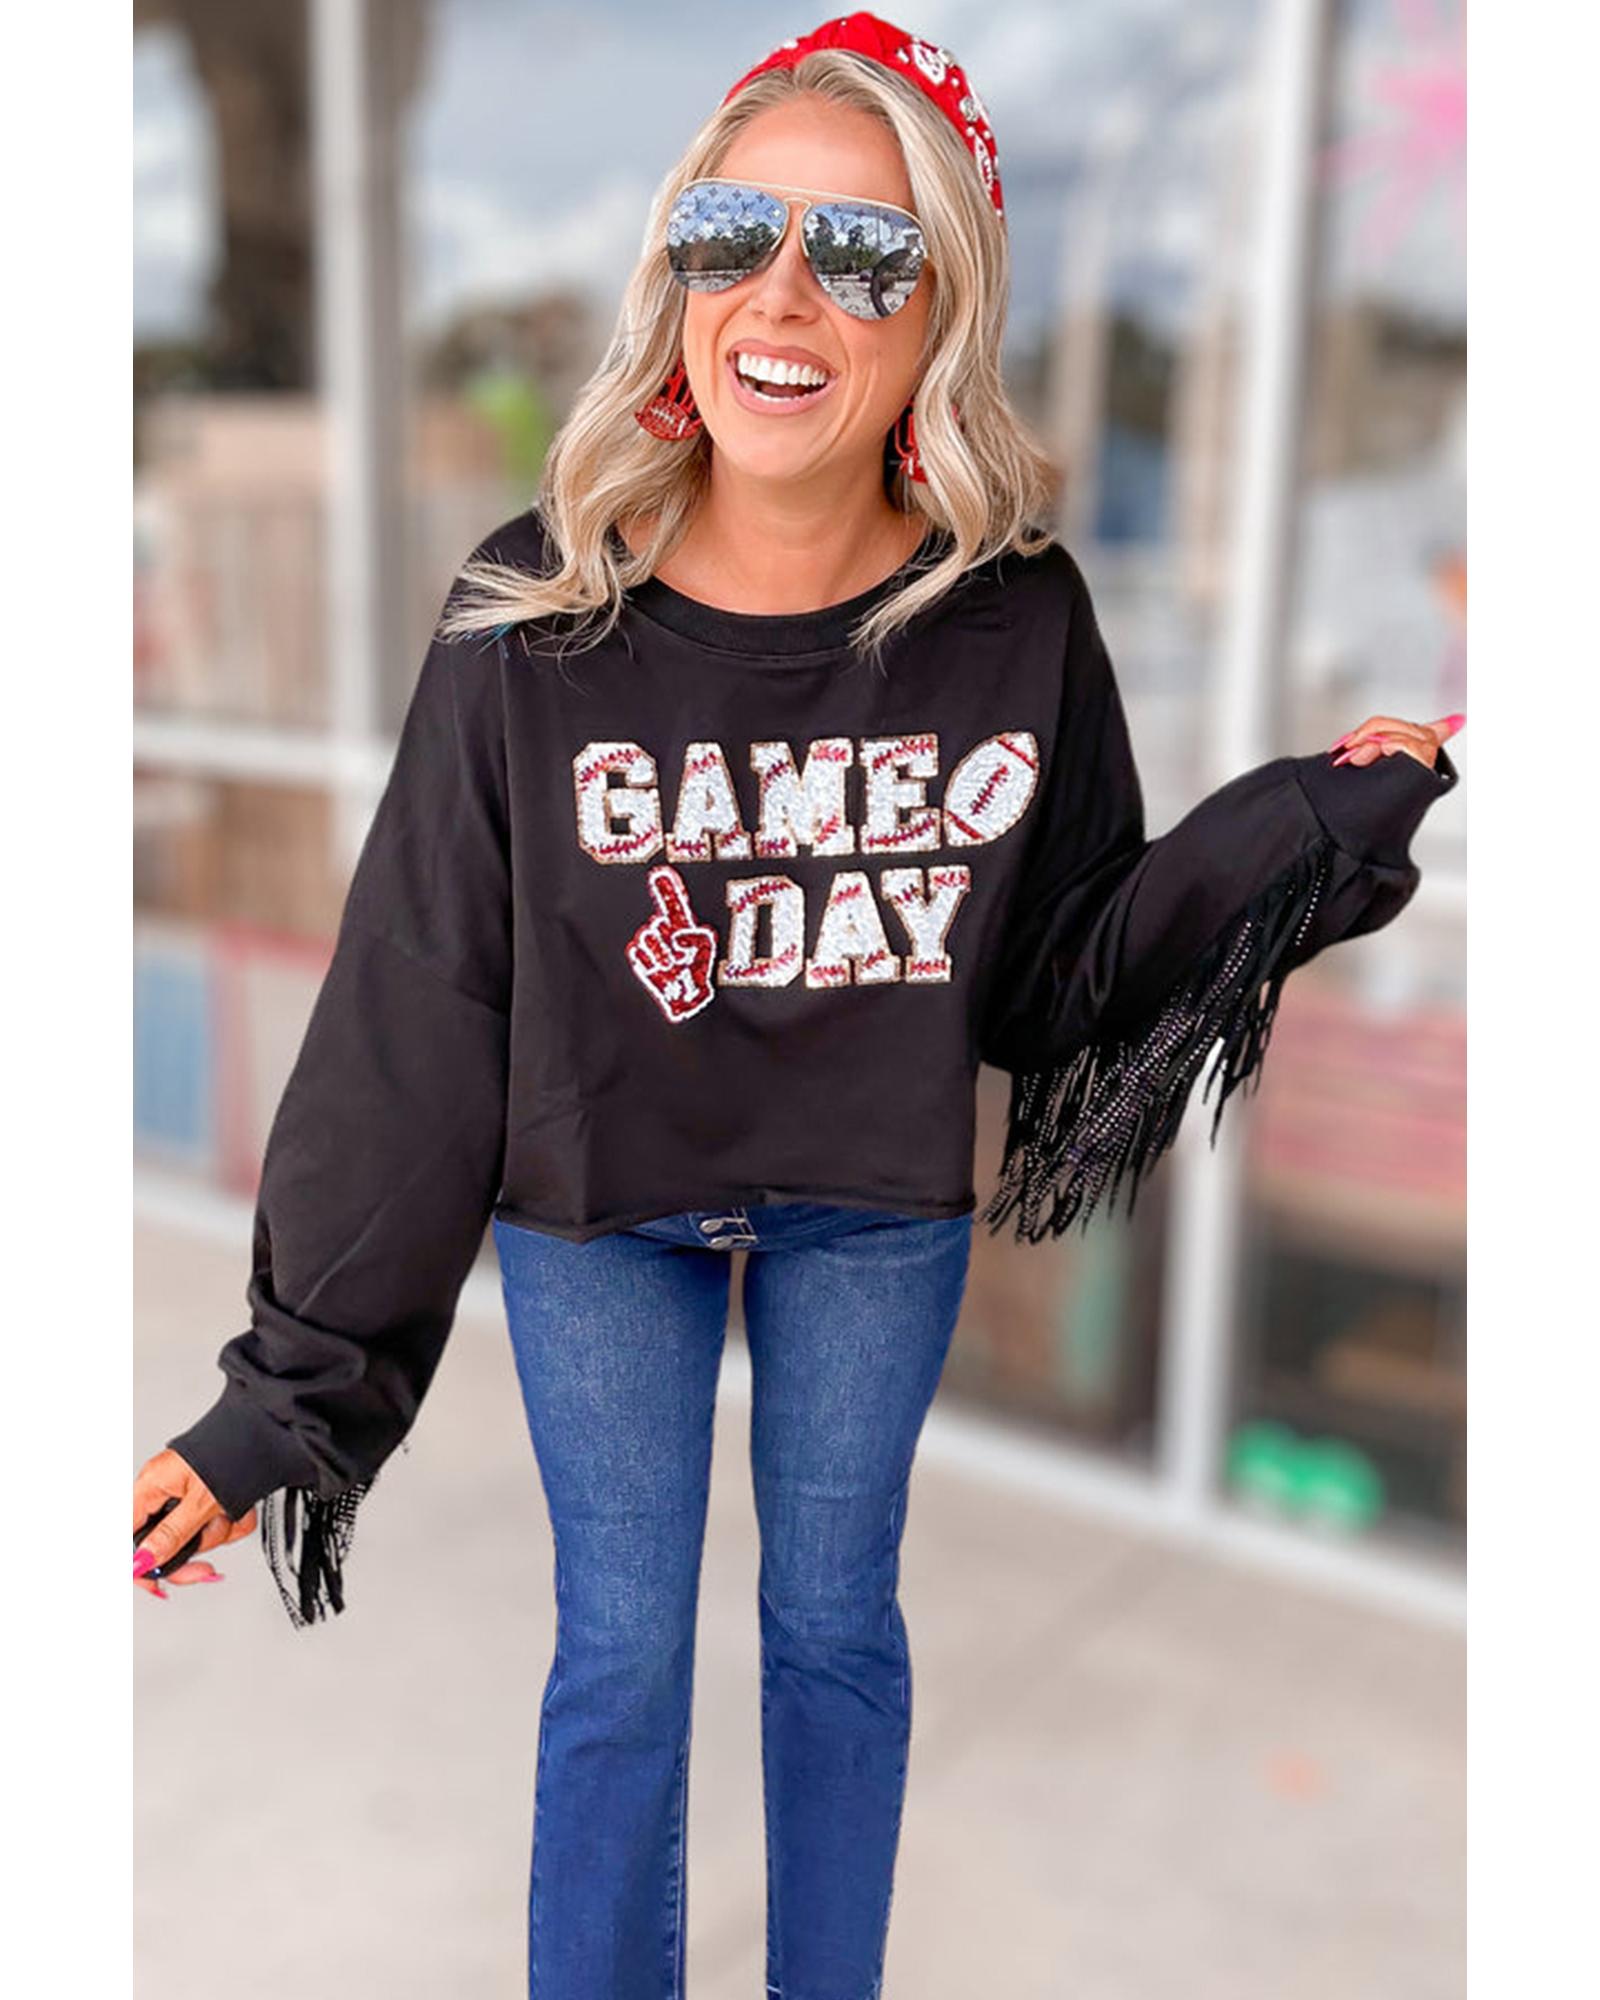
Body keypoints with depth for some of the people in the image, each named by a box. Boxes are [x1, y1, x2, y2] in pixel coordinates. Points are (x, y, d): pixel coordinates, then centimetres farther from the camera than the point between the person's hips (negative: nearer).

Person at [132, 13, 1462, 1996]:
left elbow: (1065, 970, -4)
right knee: (620, 1656, 13)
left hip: (880, 1208, 2)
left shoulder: (1015, 620, -15)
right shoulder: (539, 618, -19)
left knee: (838, 1626, 20)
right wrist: (284, 1396, -12)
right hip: (594, 1207, -1)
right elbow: (415, 1017, -15)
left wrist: (1320, 819, -17)